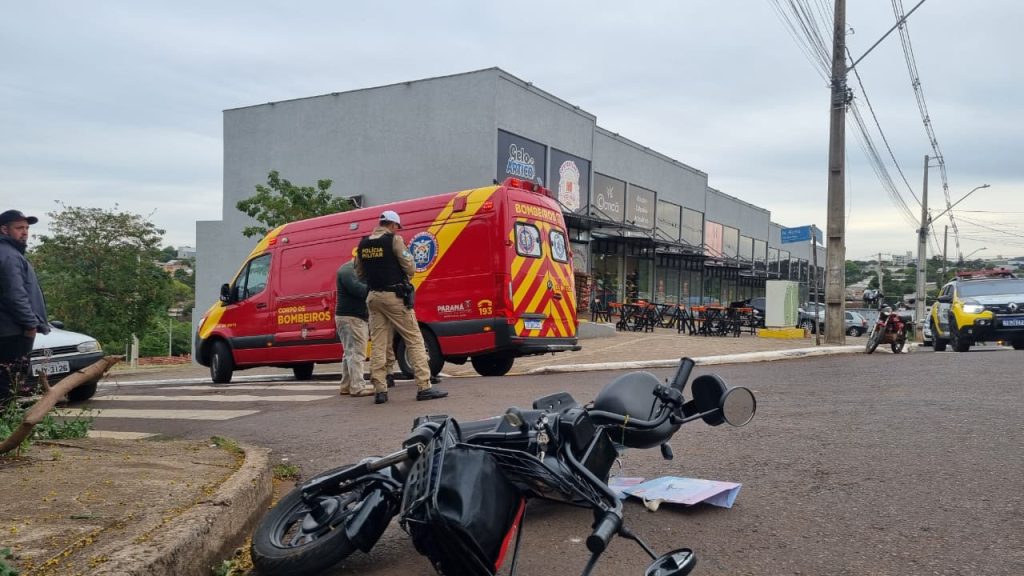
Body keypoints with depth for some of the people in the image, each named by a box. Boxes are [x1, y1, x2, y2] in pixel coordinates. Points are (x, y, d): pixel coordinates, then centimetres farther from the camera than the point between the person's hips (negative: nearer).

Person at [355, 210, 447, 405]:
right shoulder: (394, 240, -8)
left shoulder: (363, 244, 9)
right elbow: (410, 268, -9)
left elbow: (360, 273, 16)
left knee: (378, 344, 7)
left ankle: (379, 390, 4)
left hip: (373, 297, 6)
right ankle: (424, 387, -3)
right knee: (414, 340, 0)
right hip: (395, 296, -6)